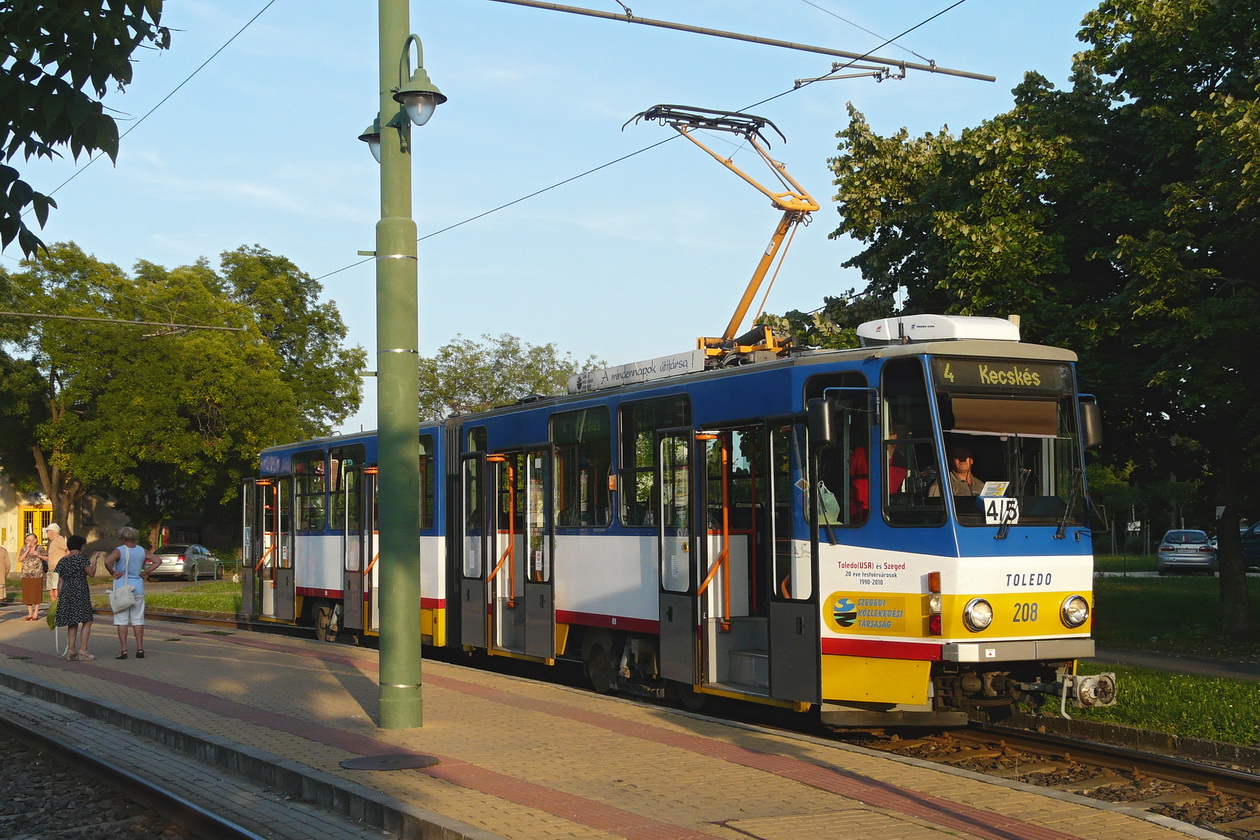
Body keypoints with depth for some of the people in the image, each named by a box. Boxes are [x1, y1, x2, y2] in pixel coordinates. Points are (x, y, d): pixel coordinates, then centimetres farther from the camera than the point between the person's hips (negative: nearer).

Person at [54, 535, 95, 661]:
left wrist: (60, 596, 17)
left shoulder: (63, 561, 12)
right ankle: (82, 650, -9)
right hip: (80, 592, -7)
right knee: (87, 621, -2)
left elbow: (61, 581, 13)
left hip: (66, 593, 7)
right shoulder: (80, 557, -7)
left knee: (72, 622, 13)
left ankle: (71, 650, 8)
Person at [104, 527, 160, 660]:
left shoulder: (119, 550, -9)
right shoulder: (142, 551, 5)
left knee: (121, 620, 1)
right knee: (138, 620, 9)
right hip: (138, 588, 4)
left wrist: (113, 573, -11)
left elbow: (107, 561, -26)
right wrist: (145, 572, 6)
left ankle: (124, 650, -3)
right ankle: (140, 649, 7)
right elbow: (157, 561, 6)